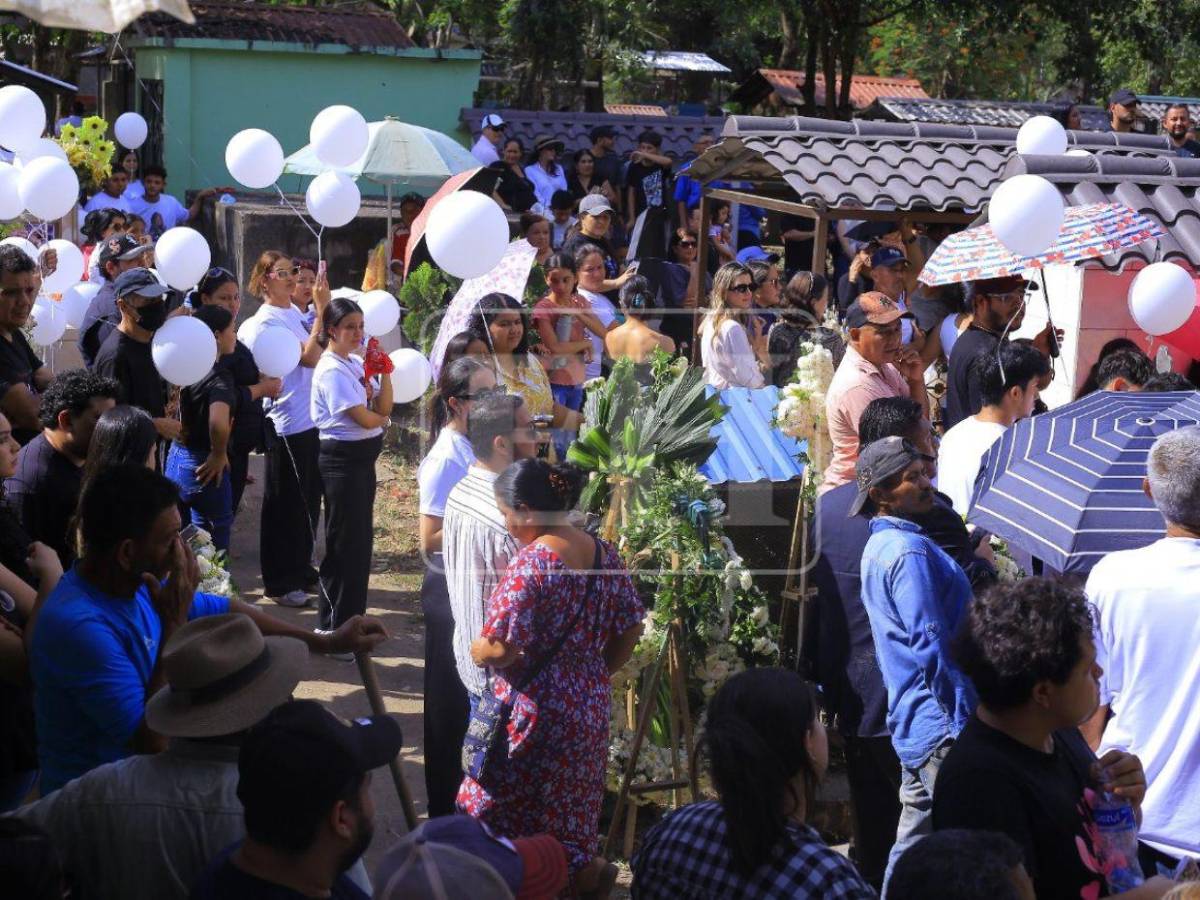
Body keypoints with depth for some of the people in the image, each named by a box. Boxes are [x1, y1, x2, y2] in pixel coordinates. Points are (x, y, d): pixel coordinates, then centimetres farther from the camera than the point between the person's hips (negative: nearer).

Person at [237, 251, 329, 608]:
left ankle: (300, 569, 33)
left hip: (311, 419, 9)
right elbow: (309, 356, -24)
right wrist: (321, 309, -25)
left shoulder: (294, 311, 9)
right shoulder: (267, 320, -16)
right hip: (288, 424, -9)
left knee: (308, 499, 18)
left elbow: (318, 352, 9)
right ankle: (279, 582, 13)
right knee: (286, 502, 2)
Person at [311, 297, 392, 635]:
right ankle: (336, 628, 8)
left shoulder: (356, 364, 10)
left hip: (363, 458, 9)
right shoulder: (332, 370, -16)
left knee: (360, 540, 15)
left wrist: (384, 373, -6)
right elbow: (363, 418, -18)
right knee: (346, 543, -2)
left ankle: (349, 620, 27)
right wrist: (382, 420, 3)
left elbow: (383, 409, 6)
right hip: (342, 458, -9)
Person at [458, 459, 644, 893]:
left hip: (535, 711, -7)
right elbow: (630, 630, 8)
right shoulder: (605, 555, 0)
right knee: (574, 808, 22)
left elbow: (501, 649, -25)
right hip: (590, 706, 7)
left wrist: (476, 650, -4)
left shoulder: (530, 564, -23)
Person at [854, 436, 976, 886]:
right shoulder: (909, 550, -16)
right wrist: (964, 723, -17)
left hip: (913, 725, 10)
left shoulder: (879, 546, 16)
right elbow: (933, 646, -20)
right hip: (940, 729, -10)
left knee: (913, 846, 16)